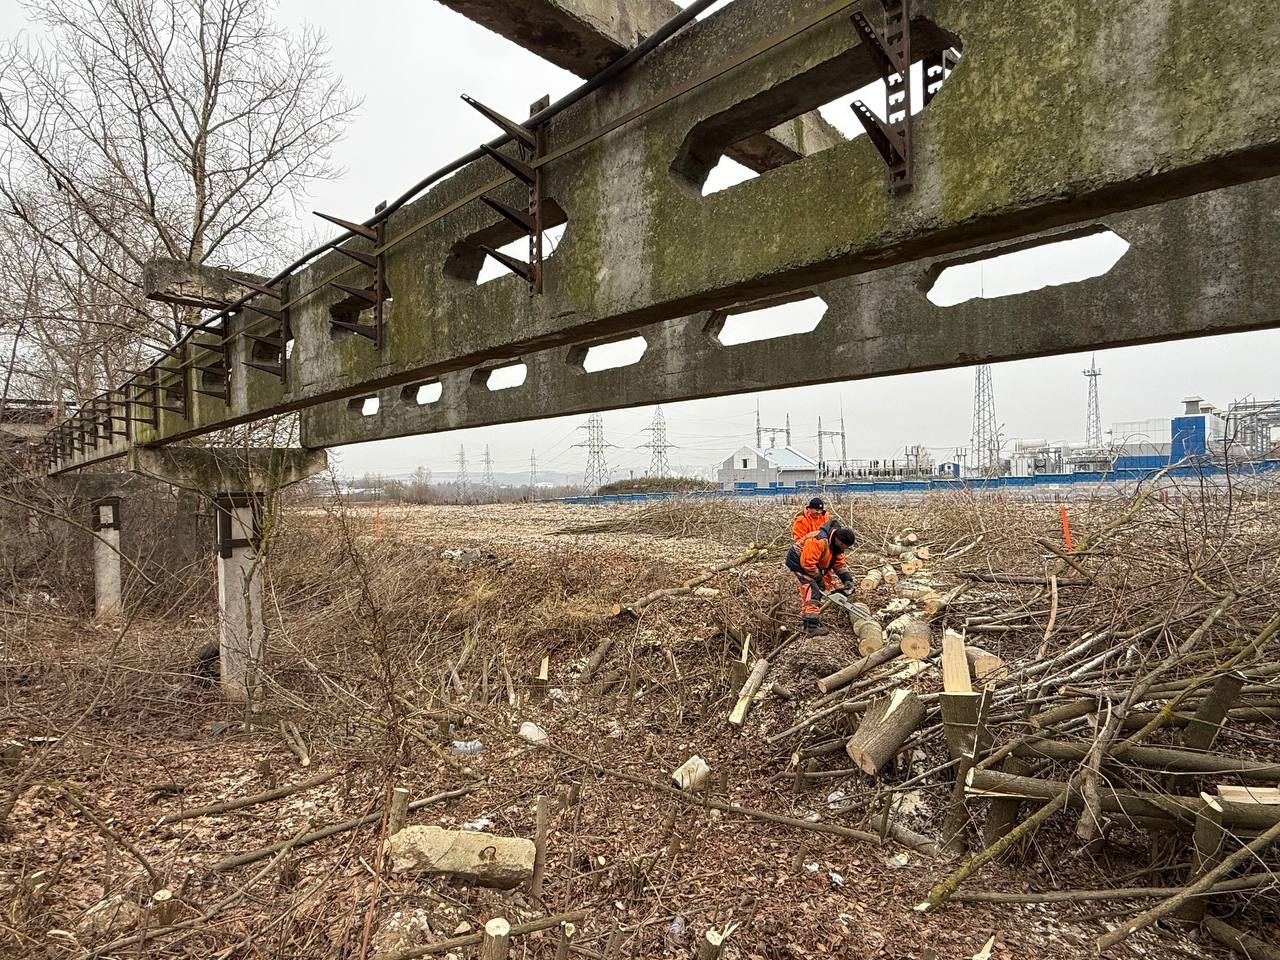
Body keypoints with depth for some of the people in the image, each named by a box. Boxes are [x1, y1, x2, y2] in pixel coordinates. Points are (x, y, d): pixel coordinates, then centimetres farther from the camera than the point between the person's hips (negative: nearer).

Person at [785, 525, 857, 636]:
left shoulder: (837, 545, -2)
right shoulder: (819, 541, -33)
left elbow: (839, 564, 5)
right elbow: (808, 562, -31)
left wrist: (847, 579, -8)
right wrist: (819, 578, -20)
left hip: (809, 562, 10)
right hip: (798, 561, -10)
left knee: (807, 593, 14)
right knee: (812, 591, -17)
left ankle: (806, 621, 24)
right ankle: (812, 626, -19)